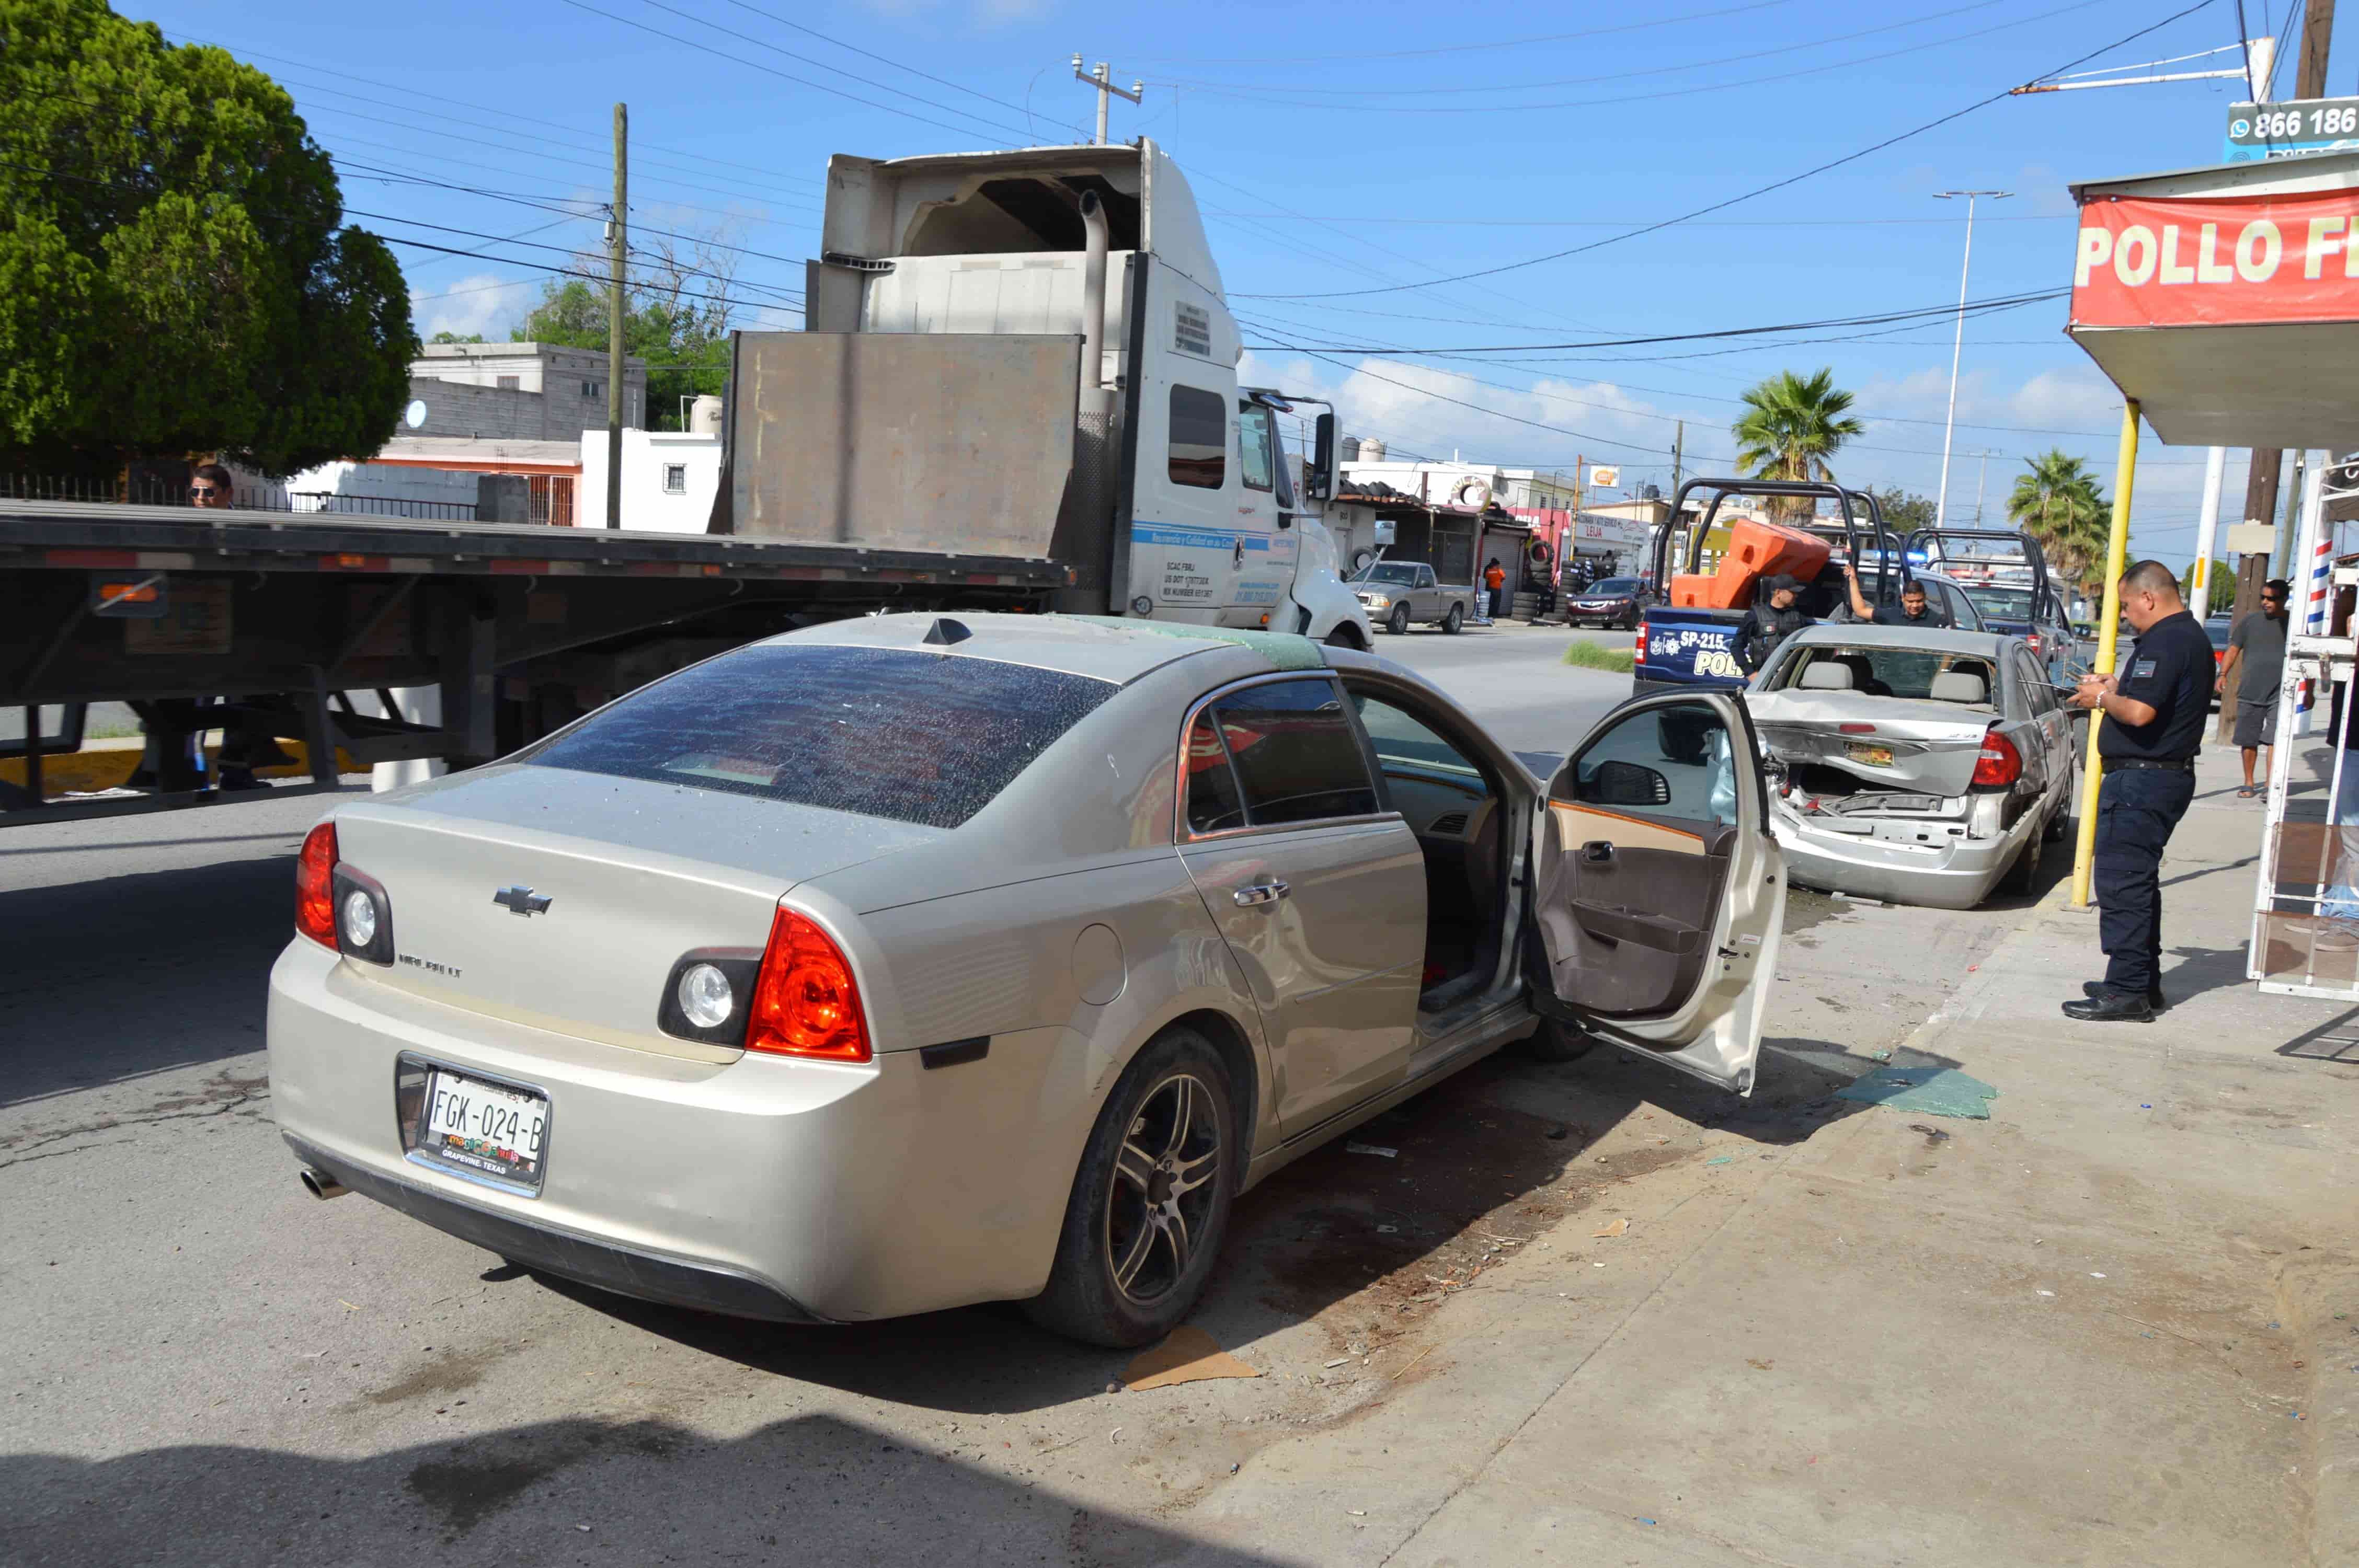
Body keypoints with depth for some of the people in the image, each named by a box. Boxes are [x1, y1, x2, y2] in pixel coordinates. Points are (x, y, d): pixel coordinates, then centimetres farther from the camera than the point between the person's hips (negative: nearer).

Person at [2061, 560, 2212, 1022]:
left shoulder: (2165, 641, -18)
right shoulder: (2191, 635, 16)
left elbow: (2140, 712, -27)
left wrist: (2104, 697, -9)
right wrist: (2114, 688, 13)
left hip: (2140, 780, -11)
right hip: (2169, 774, 11)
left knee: (2122, 883, -7)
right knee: (2138, 881, 18)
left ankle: (2127, 993, -4)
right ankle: (2143, 983, 26)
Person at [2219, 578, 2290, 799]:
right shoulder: (2251, 621, 6)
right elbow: (2234, 649, 8)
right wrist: (2223, 675, -7)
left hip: (2280, 695, -2)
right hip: (2249, 693, 2)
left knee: (2275, 739, -12)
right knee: (2248, 741, 8)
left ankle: (2270, 784, -12)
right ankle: (2249, 784, 20)